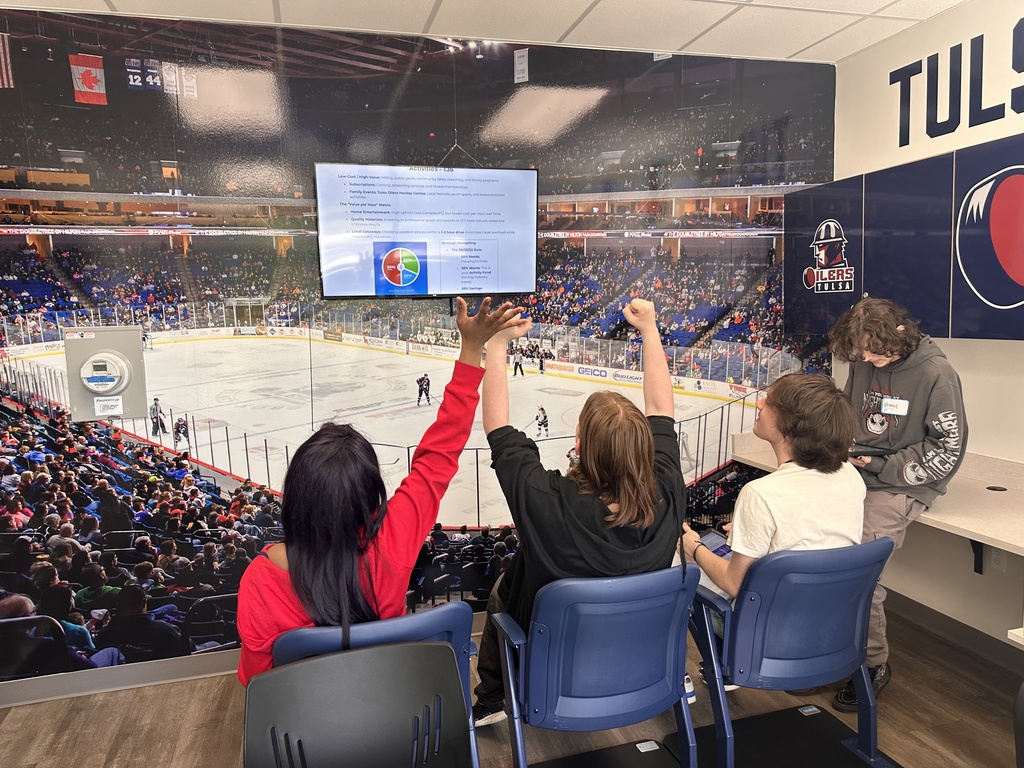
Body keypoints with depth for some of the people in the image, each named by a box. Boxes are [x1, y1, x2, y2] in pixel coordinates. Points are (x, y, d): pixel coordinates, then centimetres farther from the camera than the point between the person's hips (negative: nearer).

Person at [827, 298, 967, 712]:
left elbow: (947, 451, -8)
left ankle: (874, 663, -3)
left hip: (902, 485, -5)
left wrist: (881, 465, -14)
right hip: (855, 473, 6)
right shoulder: (862, 365, 5)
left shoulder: (936, 374, -10)